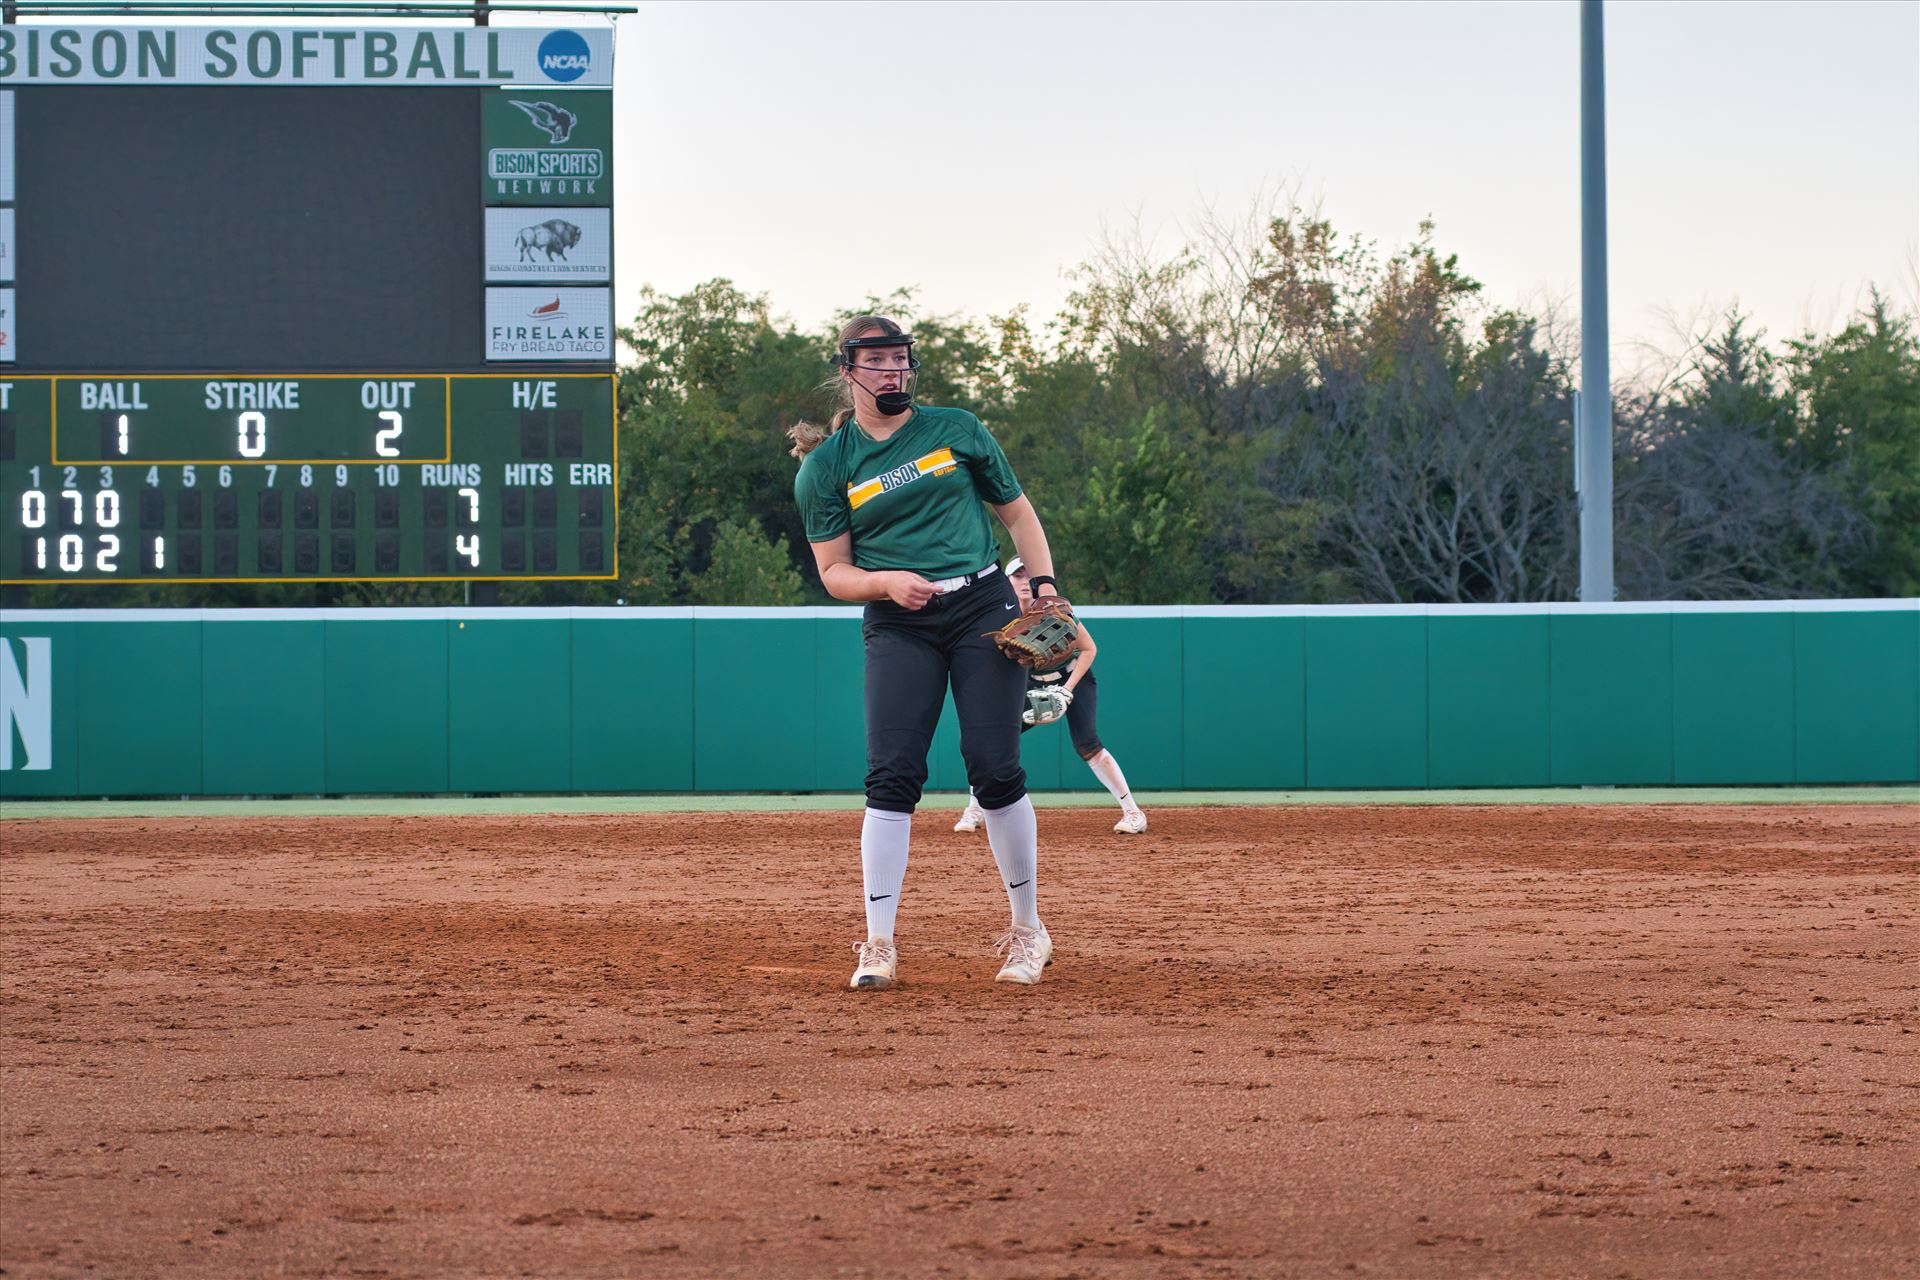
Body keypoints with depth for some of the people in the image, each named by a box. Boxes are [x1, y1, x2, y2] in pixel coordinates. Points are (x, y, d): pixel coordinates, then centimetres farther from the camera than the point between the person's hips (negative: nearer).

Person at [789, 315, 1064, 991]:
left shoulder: (956, 429, 9)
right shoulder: (825, 466, 6)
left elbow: (1017, 512, 16)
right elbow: (834, 572, 5)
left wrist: (1044, 584, 1)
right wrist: (886, 581, -15)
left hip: (983, 605, 0)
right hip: (898, 628, 0)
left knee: (995, 770, -7)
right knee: (892, 777, -12)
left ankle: (1027, 929, 8)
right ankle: (879, 946, -8)